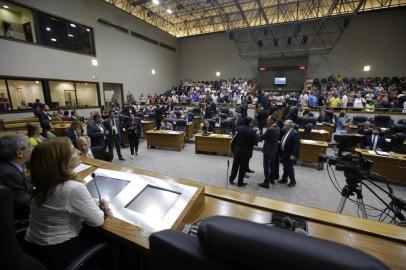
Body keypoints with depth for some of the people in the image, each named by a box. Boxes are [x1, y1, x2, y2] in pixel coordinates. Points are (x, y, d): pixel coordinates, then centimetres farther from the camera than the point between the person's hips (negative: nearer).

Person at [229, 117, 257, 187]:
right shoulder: (252, 131, -13)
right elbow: (254, 142, -8)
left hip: (237, 150, 3)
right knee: (243, 167, 9)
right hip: (246, 151, -3)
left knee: (235, 165, 17)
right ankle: (240, 182, 19)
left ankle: (231, 179, 28)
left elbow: (234, 139, -3)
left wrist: (232, 149, 7)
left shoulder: (238, 129, -6)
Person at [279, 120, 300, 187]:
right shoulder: (286, 132, 6)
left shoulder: (294, 133, -19)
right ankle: (284, 179, 33)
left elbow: (297, 145, -22)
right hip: (284, 153, 8)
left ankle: (293, 181, 22)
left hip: (290, 155, -8)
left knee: (290, 168, 4)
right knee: (285, 167, 18)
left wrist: (293, 155, -23)